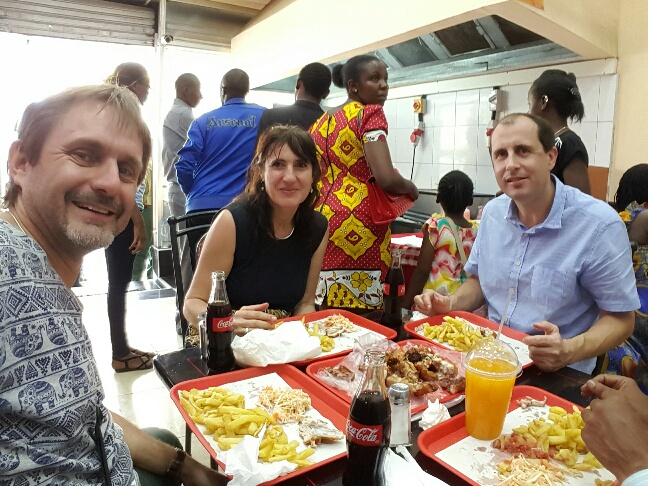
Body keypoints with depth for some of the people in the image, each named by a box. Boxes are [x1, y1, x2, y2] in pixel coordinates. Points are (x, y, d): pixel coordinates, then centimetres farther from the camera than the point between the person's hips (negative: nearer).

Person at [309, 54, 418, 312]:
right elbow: (386, 178, -17)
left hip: (323, 221, 8)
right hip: (359, 227, -8)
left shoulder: (321, 122, 18)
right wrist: (411, 187, 2)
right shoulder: (370, 113, -5)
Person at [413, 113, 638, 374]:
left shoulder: (599, 226, -14)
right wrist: (451, 303, -4)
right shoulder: (493, 211, 3)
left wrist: (569, 351, -26)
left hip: (556, 375, -3)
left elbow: (620, 318, -8)